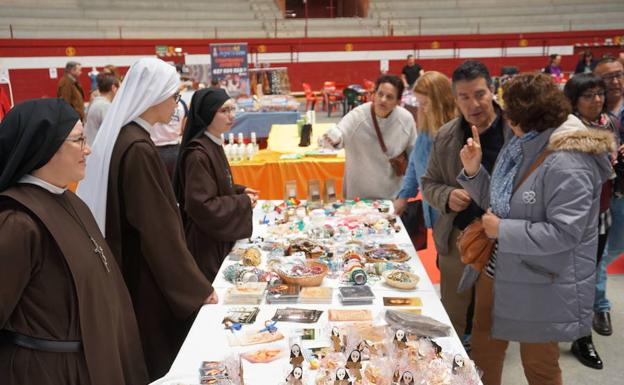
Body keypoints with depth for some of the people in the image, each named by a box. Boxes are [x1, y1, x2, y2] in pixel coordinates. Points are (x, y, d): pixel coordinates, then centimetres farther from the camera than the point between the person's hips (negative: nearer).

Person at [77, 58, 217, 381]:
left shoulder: (121, 137, 5)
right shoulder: (138, 149, -24)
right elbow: (159, 231, -24)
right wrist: (197, 288, -17)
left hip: (126, 268, 9)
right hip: (144, 278, -9)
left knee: (140, 358, 23)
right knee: (156, 360, 9)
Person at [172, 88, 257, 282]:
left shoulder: (214, 144, 5)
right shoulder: (198, 155, -24)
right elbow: (201, 206, -25)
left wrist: (240, 191, 1)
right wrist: (243, 202, -16)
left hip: (219, 236, 9)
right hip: (205, 242, -9)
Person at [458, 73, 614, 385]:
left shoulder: (566, 164, -25)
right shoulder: (520, 147, 3)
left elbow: (564, 233, -29)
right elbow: (499, 203, 8)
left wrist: (502, 230, -23)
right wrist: (473, 171, -5)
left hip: (542, 289, -8)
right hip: (499, 272, 9)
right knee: (484, 351, 23)